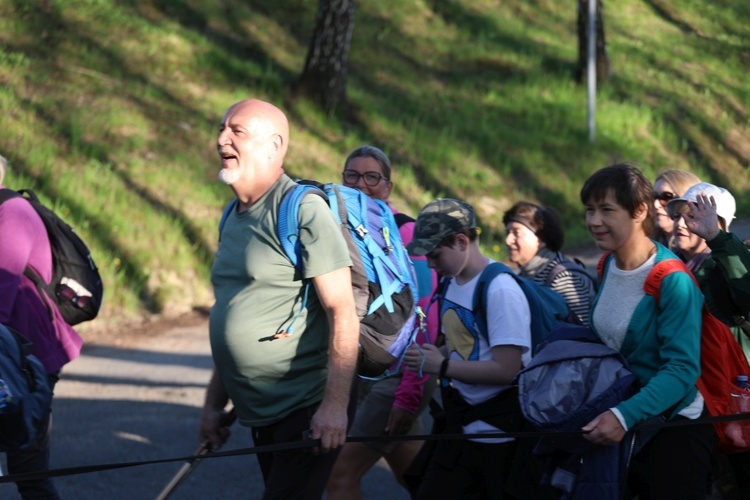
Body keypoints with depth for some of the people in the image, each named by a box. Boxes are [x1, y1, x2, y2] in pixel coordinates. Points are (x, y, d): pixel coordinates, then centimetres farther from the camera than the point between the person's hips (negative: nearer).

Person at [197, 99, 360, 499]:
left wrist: (335, 405, -25)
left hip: (305, 413, -9)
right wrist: (214, 405, 19)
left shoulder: (303, 211, -12)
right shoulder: (234, 219, 14)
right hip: (260, 415, 9)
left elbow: (342, 312, -18)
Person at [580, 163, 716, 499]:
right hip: (620, 417, 8)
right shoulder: (608, 266, 1)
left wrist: (625, 415, -37)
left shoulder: (673, 282, -22)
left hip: (675, 423, -7)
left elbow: (683, 368, -27)